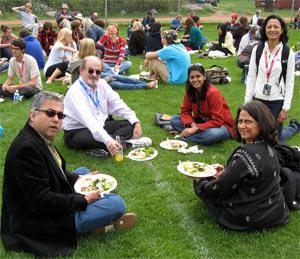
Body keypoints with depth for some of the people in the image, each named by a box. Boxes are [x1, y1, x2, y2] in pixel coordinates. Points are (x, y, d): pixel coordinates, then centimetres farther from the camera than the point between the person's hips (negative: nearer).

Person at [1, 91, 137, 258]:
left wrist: (77, 179, 3)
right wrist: (84, 200, -18)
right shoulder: (27, 148, -28)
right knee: (117, 203, -16)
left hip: (53, 202, 11)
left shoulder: (40, 138, 1)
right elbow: (41, 202, -29)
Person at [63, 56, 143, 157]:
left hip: (101, 127, 8)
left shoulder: (102, 84, 4)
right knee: (92, 137, -40)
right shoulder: (75, 92, -20)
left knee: (129, 124, -10)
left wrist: (136, 122, -12)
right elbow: (88, 120, -34)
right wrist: (107, 140, -46)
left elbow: (118, 106, 4)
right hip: (77, 132, -8)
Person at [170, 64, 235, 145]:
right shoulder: (189, 91, -6)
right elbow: (185, 111, -1)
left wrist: (196, 128, -30)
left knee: (213, 134, -41)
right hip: (202, 121, 5)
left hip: (220, 124, -5)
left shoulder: (213, 92, -23)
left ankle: (183, 136, -22)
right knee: (174, 119, -9)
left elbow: (217, 121, -24)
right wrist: (191, 125, -22)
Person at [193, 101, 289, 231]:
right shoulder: (267, 147, -2)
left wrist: (199, 181, -1)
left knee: (201, 183, 7)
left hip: (250, 219, -8)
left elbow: (219, 189, -19)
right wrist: (226, 171, 8)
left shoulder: (246, 153, -29)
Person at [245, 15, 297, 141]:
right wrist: (247, 102, 0)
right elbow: (251, 77, 2)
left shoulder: (288, 53, -6)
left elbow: (290, 82, -4)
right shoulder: (257, 49, -1)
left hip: (277, 102, -2)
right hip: (257, 99, 2)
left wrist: (286, 108, -7)